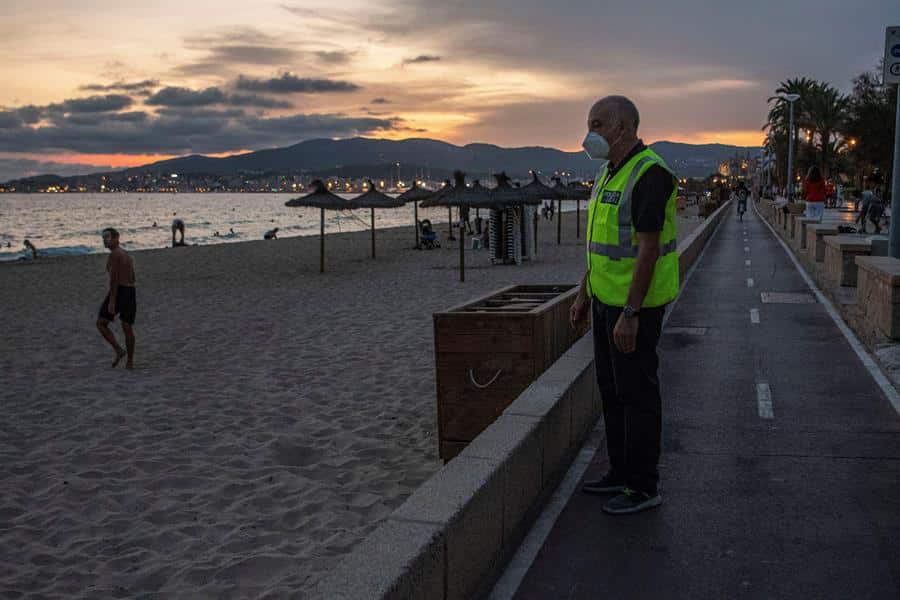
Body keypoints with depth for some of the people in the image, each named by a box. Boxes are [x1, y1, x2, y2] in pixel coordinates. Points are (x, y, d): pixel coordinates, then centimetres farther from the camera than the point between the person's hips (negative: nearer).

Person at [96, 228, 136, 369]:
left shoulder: (114, 255, -9)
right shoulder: (127, 255, 18)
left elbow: (113, 279, -17)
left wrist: (111, 301, -21)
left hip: (118, 292, -8)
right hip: (131, 293, 8)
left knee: (101, 323, 2)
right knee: (128, 328, 12)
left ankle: (119, 350, -10)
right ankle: (130, 361, 14)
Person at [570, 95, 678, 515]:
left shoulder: (649, 174, -19)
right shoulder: (611, 174, 12)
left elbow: (648, 249, -23)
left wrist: (630, 314, -25)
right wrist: (584, 295, 18)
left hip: (637, 304, -10)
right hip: (608, 299, 10)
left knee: (637, 392, -1)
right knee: (612, 388, 15)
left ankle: (644, 487, 10)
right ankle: (621, 472, 28)